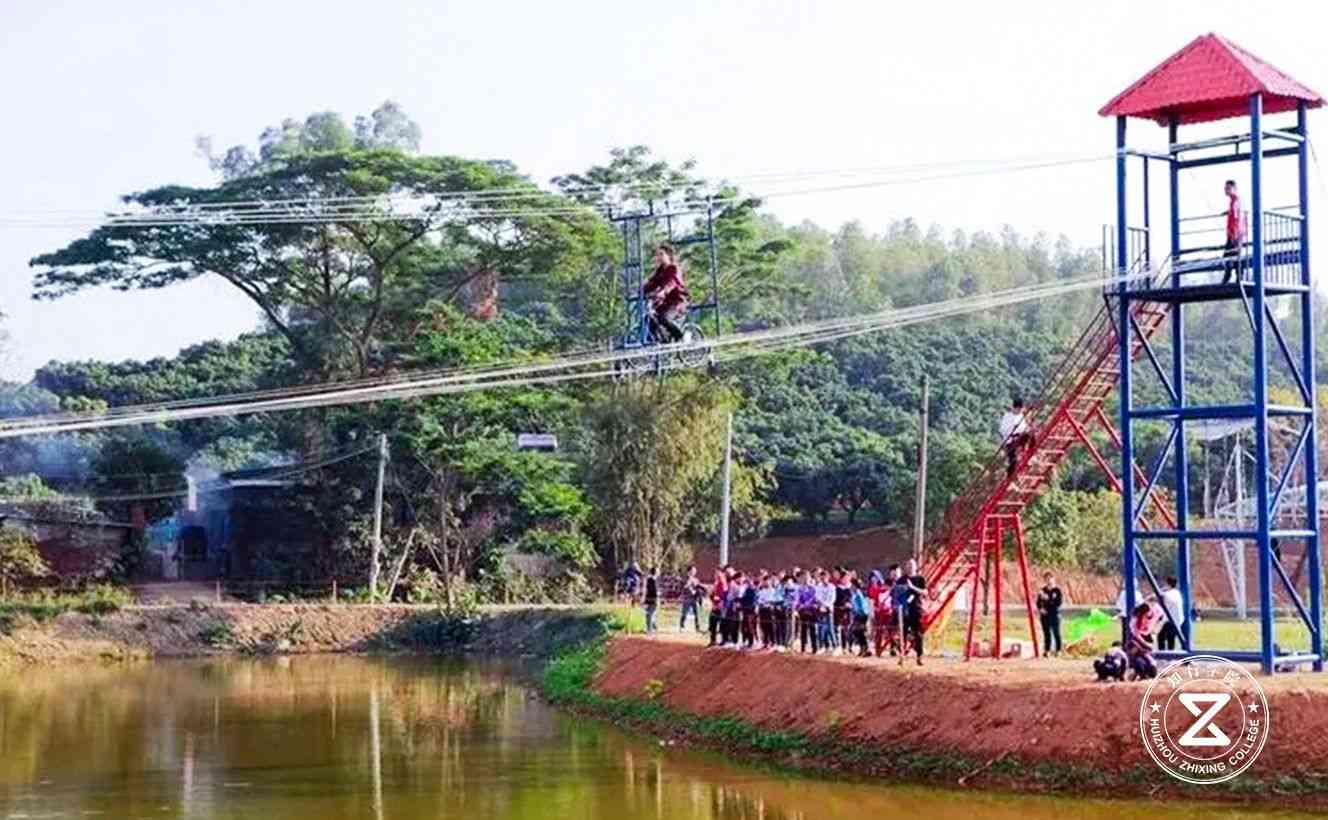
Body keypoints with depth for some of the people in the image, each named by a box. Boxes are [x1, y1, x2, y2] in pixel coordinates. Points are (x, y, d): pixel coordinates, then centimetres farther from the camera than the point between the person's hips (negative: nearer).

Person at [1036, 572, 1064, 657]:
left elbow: (1059, 602, -12)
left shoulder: (1057, 590, -3)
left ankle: (1058, 650, 2)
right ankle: (1046, 650, 9)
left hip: (1055, 615, -4)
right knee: (1046, 633, 5)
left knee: (1056, 633, -3)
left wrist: (1048, 600, -18)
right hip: (1044, 615, 4)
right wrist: (1040, 609, -8)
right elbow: (1038, 602, 11)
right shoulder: (1043, 590, 9)